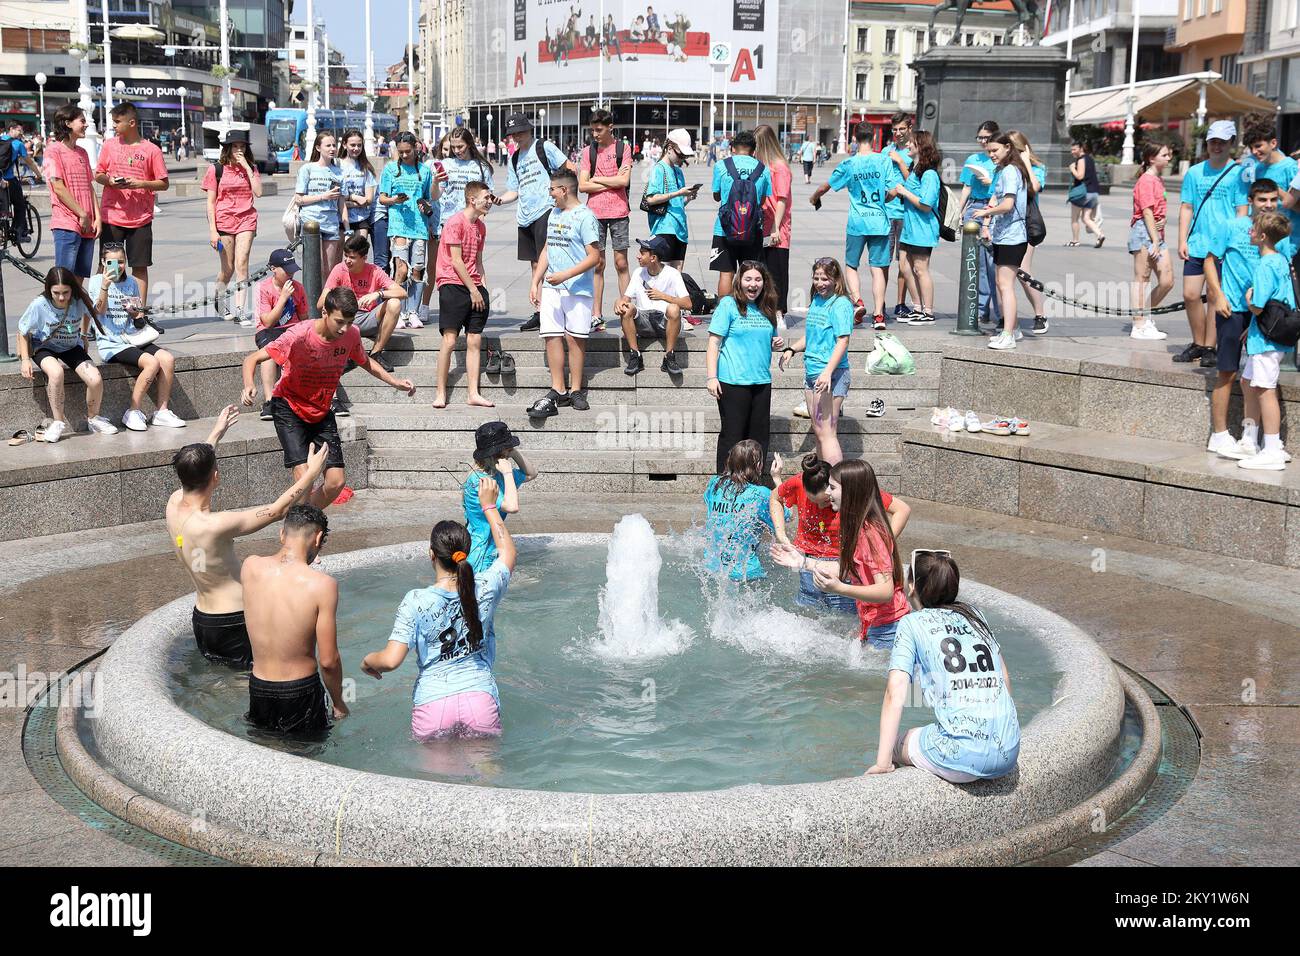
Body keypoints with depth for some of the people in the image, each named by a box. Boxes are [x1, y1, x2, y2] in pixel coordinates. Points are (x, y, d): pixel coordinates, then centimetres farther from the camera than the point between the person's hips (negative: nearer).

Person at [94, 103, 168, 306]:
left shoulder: (151, 150, -2)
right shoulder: (109, 145, 6)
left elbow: (163, 183, 1)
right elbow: (97, 175, 13)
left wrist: (141, 184, -15)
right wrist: (109, 180, -9)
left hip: (140, 219, -2)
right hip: (111, 217, 2)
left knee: (140, 266, 3)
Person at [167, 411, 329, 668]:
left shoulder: (174, 503, -5)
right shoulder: (213, 525, -29)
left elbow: (191, 474, 20)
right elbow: (278, 510, -21)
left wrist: (217, 433, 32)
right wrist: (312, 472, -9)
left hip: (201, 619, 9)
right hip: (232, 625, -9)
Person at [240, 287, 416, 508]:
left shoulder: (352, 335, -12)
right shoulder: (299, 335, -26)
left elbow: (365, 362, 11)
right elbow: (252, 359, -21)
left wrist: (395, 382, -2)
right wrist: (249, 386, -42)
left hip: (321, 412, 5)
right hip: (288, 408, -5)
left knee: (336, 483, -2)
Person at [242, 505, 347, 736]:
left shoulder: (250, 567, -6)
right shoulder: (322, 584, -18)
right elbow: (328, 661, -14)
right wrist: (338, 703, 3)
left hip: (258, 691, 5)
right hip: (301, 695, -4)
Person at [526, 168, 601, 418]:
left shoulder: (584, 216, -8)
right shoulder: (554, 214, 16)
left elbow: (594, 257, -13)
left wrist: (565, 275, -19)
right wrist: (535, 283, 17)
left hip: (577, 288, -6)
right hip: (551, 288, 6)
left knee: (574, 338, -1)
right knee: (552, 336, 1)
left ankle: (575, 390, 8)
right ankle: (557, 391, 6)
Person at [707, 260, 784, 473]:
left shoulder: (766, 309, 13)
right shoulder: (728, 305, -5)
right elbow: (714, 342, -9)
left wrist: (777, 344, 3)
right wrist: (712, 377, -16)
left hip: (762, 381, 6)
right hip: (733, 381, -6)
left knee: (760, 435, 9)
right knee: (732, 435, -3)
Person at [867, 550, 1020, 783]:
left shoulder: (912, 623, 3)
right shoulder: (975, 615, 17)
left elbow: (896, 695, -6)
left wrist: (882, 764, -4)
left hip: (963, 754, -5)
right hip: (1009, 754, 5)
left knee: (894, 745, 22)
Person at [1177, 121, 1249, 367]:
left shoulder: (1238, 173, -1)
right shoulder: (1195, 172, 11)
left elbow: (1242, 211, -3)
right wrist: (1182, 240, 5)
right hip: (1196, 245, 4)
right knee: (1190, 295, 2)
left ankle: (1210, 348, 7)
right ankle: (1198, 344, 17)